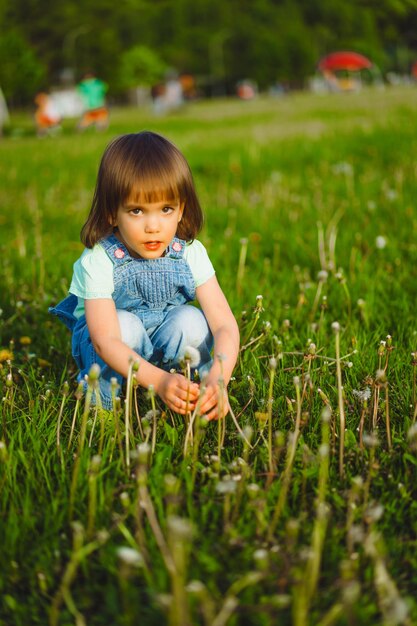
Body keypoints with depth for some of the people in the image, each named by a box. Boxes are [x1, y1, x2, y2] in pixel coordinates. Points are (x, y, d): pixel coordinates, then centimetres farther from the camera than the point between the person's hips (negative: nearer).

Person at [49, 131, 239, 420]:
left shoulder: (190, 254, -18)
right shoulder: (98, 261, -27)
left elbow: (225, 324, -24)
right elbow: (106, 340, -36)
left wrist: (218, 376, -45)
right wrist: (160, 380, -51)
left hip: (168, 350, 2)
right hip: (112, 354, -2)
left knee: (192, 320, -27)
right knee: (124, 324, -33)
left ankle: (196, 394, -4)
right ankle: (107, 401, -9)